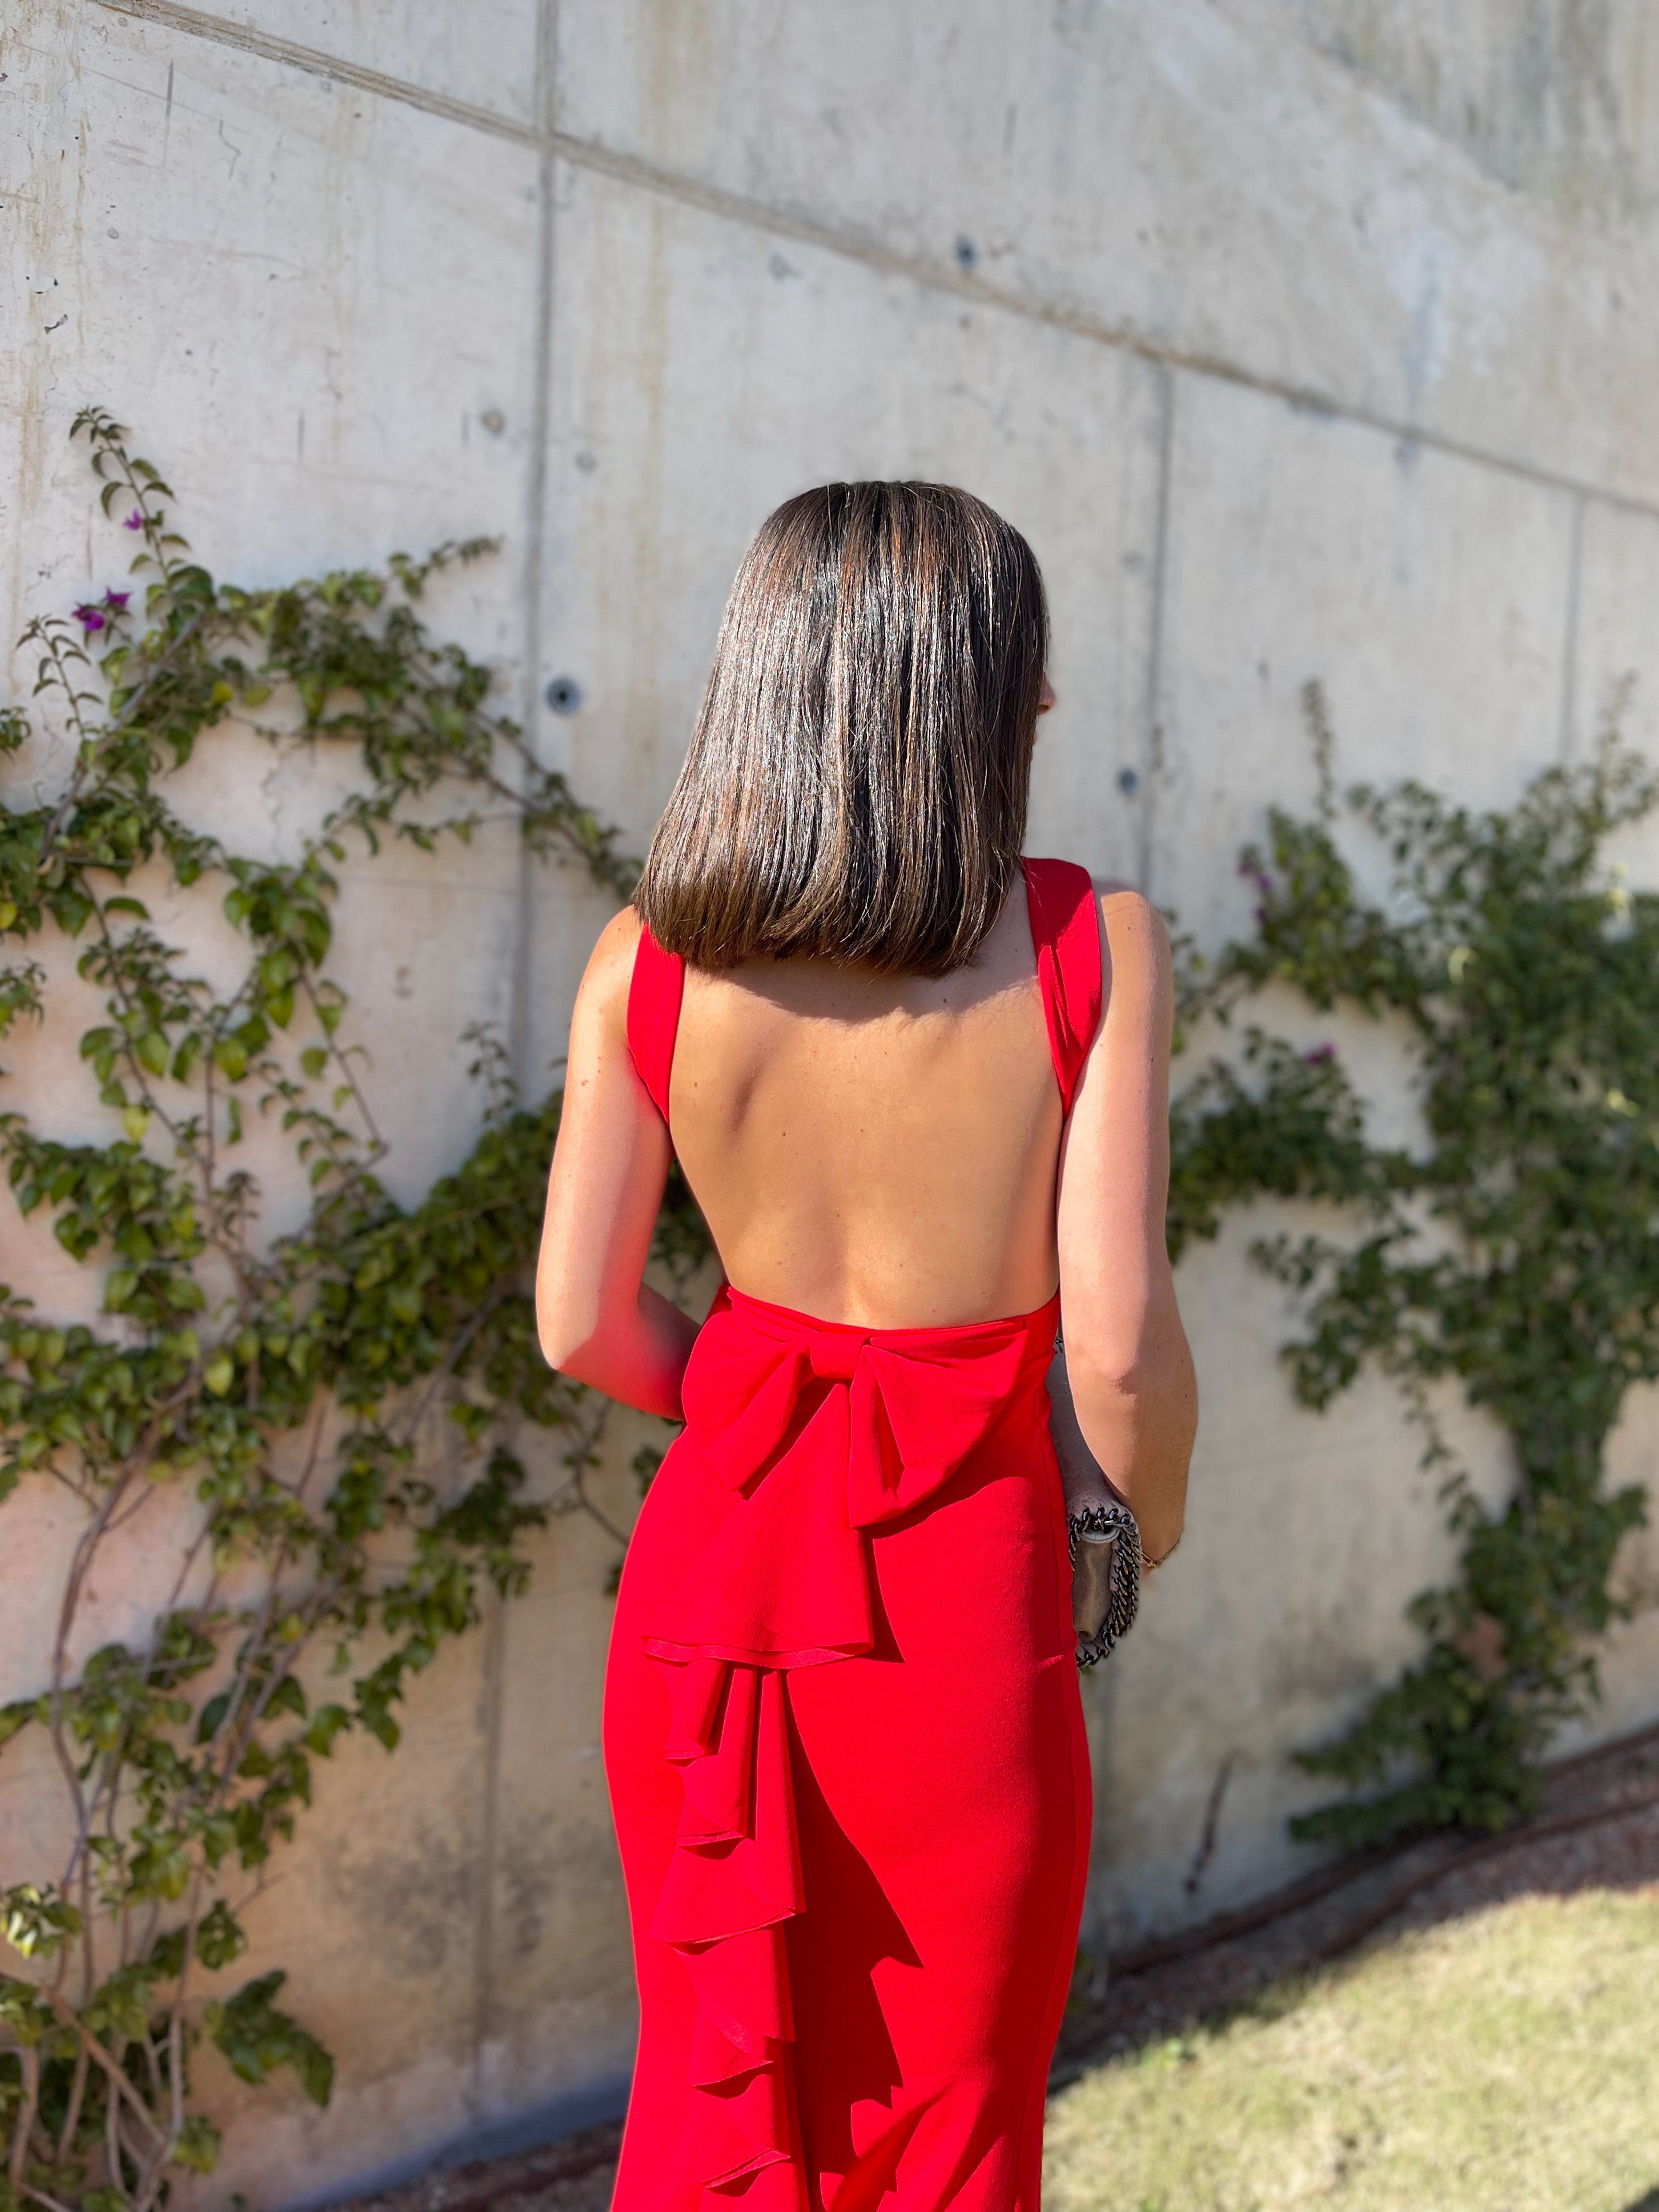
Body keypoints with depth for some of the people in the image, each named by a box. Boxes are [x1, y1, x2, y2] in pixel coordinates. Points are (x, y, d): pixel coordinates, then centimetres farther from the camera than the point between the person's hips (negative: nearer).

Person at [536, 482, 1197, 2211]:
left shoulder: (648, 961, -4)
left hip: (716, 1577, 3)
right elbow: (1119, 1347, -14)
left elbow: (582, 1325, -3)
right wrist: (1143, 1524, 7)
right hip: (960, 1607, -3)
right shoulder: (1091, 947, -12)